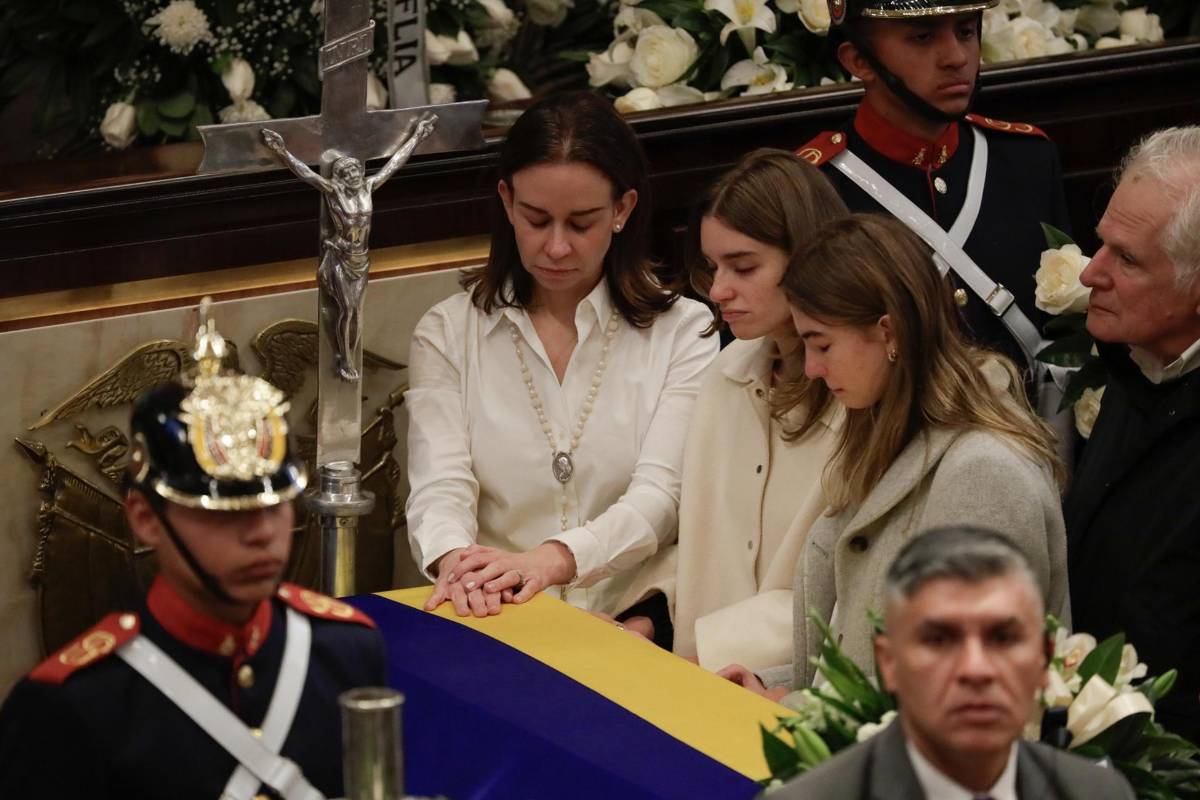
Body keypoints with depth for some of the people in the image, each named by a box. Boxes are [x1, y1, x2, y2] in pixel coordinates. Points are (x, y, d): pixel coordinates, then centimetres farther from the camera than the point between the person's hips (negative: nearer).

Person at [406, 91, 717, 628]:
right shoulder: (447, 334, 11)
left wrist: (553, 558, -27)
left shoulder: (684, 333, 7)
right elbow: (440, 483, -3)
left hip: (630, 622, -1)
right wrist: (456, 559, -28)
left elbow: (660, 494, -7)